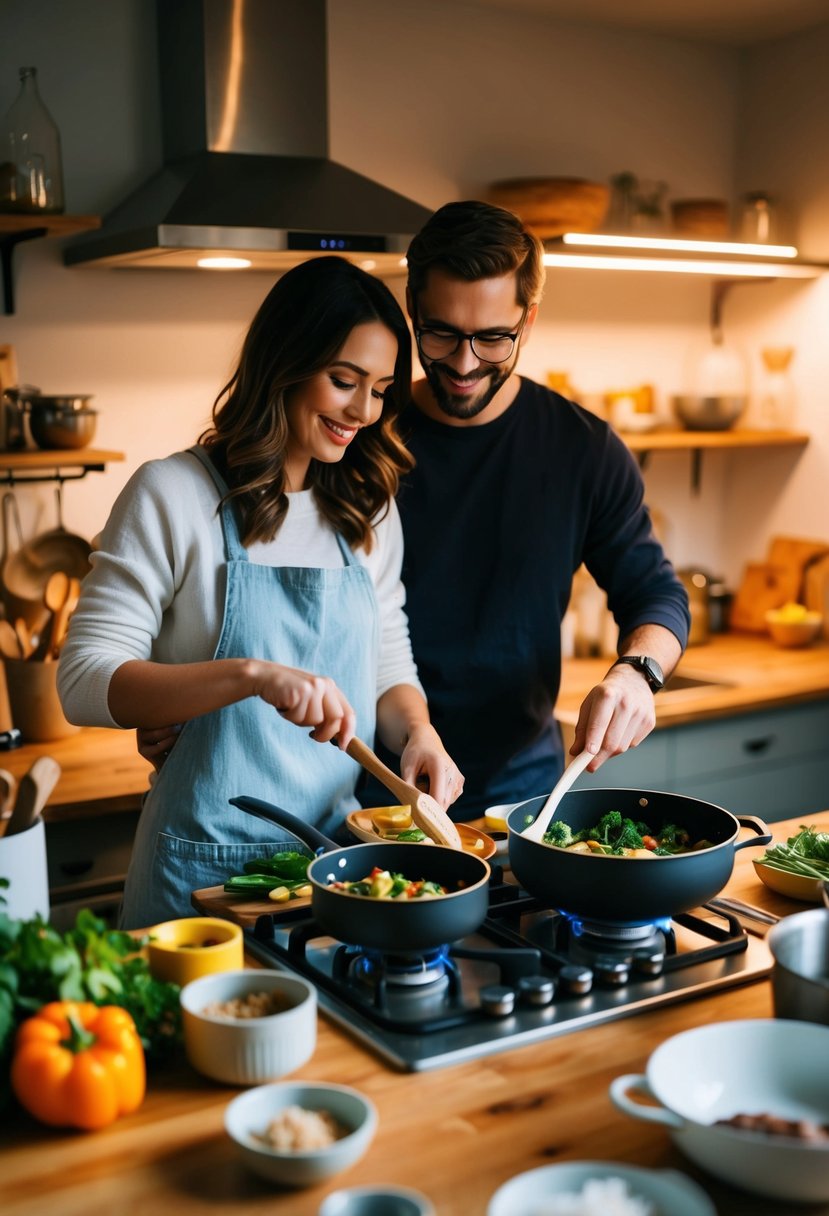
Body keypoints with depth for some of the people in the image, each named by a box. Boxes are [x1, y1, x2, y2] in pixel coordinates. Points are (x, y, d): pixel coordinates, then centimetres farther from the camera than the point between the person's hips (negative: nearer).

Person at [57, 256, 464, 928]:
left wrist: (418, 732, -8)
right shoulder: (174, 494, -9)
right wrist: (252, 675, -29)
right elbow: (85, 681, -15)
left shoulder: (370, 510, 8)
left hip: (342, 856, 5)